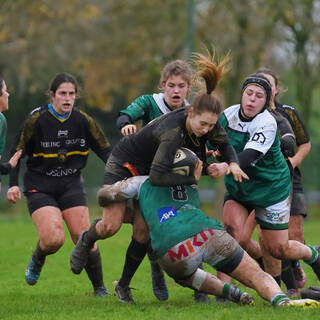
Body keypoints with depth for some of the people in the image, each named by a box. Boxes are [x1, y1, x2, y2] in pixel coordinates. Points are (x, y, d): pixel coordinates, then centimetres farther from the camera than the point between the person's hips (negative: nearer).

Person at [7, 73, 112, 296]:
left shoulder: (83, 121, -2)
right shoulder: (36, 120, -9)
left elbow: (105, 150, 6)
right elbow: (18, 152, -1)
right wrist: (14, 185, -9)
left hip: (72, 185, 2)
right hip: (40, 187, -2)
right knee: (53, 239, -20)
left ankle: (99, 288, 4)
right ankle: (37, 261, 16)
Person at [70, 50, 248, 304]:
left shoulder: (207, 123, -19)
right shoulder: (172, 130, -40)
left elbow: (224, 143, 3)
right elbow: (158, 176, -43)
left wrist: (232, 164, -18)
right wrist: (192, 178, -36)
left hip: (148, 169, 6)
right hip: (123, 163, -6)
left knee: (143, 231, -3)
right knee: (111, 226, -9)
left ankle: (123, 286, 12)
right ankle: (86, 242, 27)